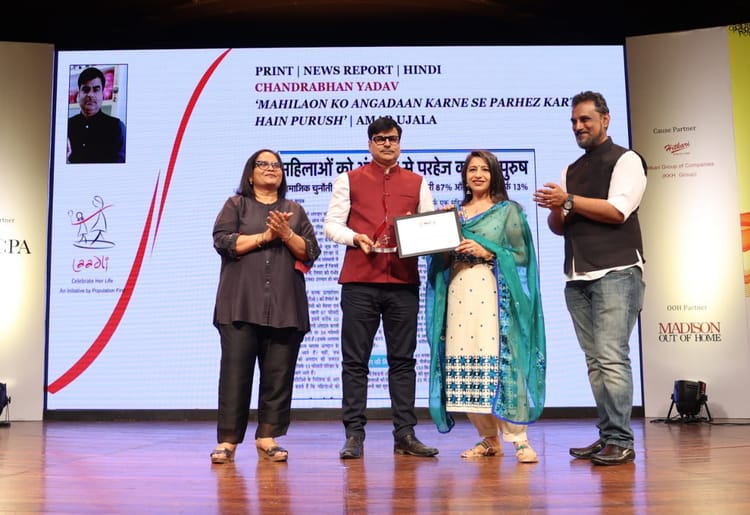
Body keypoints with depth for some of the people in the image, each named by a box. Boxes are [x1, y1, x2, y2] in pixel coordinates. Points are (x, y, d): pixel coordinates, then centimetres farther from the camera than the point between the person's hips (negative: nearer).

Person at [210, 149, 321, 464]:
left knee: (278, 373, 0)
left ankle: (267, 438, 8)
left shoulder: (294, 210, 19)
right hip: (241, 305, -2)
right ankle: (228, 440, 0)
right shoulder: (235, 205, 13)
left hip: (284, 307, 2)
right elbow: (223, 242, -3)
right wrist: (265, 236, -8)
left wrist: (287, 234, -6)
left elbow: (311, 253, 10)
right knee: (235, 371, -6)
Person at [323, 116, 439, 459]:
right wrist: (355, 238, -14)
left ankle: (405, 435, 10)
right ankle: (354, 435, 5)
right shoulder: (349, 180, 11)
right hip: (359, 281, -2)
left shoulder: (417, 183, 17)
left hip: (404, 281, 2)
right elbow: (331, 225, 5)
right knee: (355, 360, 0)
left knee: (403, 360, 5)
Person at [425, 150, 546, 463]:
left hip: (494, 295, -4)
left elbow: (522, 255, 0)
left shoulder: (508, 211, 7)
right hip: (460, 295, 4)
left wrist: (487, 252, -11)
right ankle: (489, 440, 10)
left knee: (499, 363, -12)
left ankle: (519, 439, -4)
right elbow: (443, 260, 20)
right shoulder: (455, 213, 19)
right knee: (465, 364, -1)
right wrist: (444, 247, -1)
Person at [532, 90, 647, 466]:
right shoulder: (571, 170, 21)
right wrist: (555, 209, -4)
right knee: (594, 360, 6)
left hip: (616, 272, -6)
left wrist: (568, 200, -10)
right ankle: (607, 436, 11)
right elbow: (559, 227, 17)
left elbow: (617, 210, -13)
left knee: (612, 357, -12)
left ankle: (620, 441, -6)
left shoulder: (626, 160, 2)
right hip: (577, 277, 7)